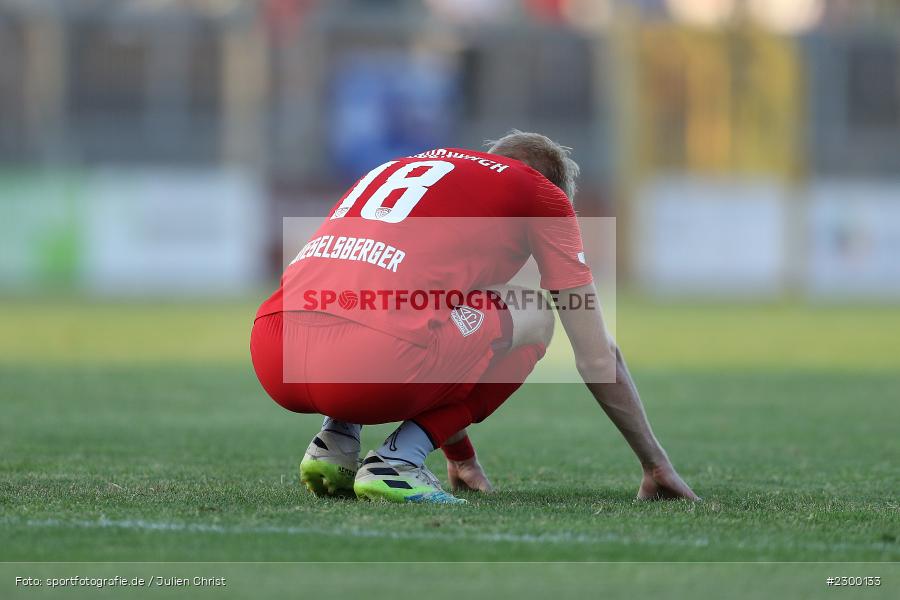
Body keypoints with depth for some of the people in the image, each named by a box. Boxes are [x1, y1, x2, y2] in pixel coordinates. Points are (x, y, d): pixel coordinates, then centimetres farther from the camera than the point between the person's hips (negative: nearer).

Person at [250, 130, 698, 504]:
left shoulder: (398, 167, 36)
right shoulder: (542, 193, 19)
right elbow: (598, 360, 21)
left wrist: (461, 458, 59)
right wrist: (656, 464, 35)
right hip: (368, 369, -6)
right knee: (533, 316, 19)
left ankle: (336, 441, 16)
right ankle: (399, 458, 5)